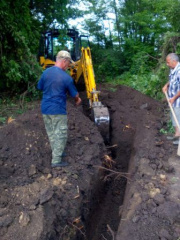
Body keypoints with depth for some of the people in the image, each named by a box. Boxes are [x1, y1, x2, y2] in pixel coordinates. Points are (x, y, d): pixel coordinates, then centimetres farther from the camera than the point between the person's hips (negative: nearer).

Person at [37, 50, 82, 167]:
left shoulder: (46, 72, 0)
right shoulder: (67, 77, -15)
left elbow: (40, 87, 13)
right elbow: (74, 93, -1)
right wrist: (78, 100, 21)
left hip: (45, 108, 7)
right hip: (58, 110, -6)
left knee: (51, 134, 18)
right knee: (60, 135, 4)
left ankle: (56, 153, 34)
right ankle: (56, 160, 10)